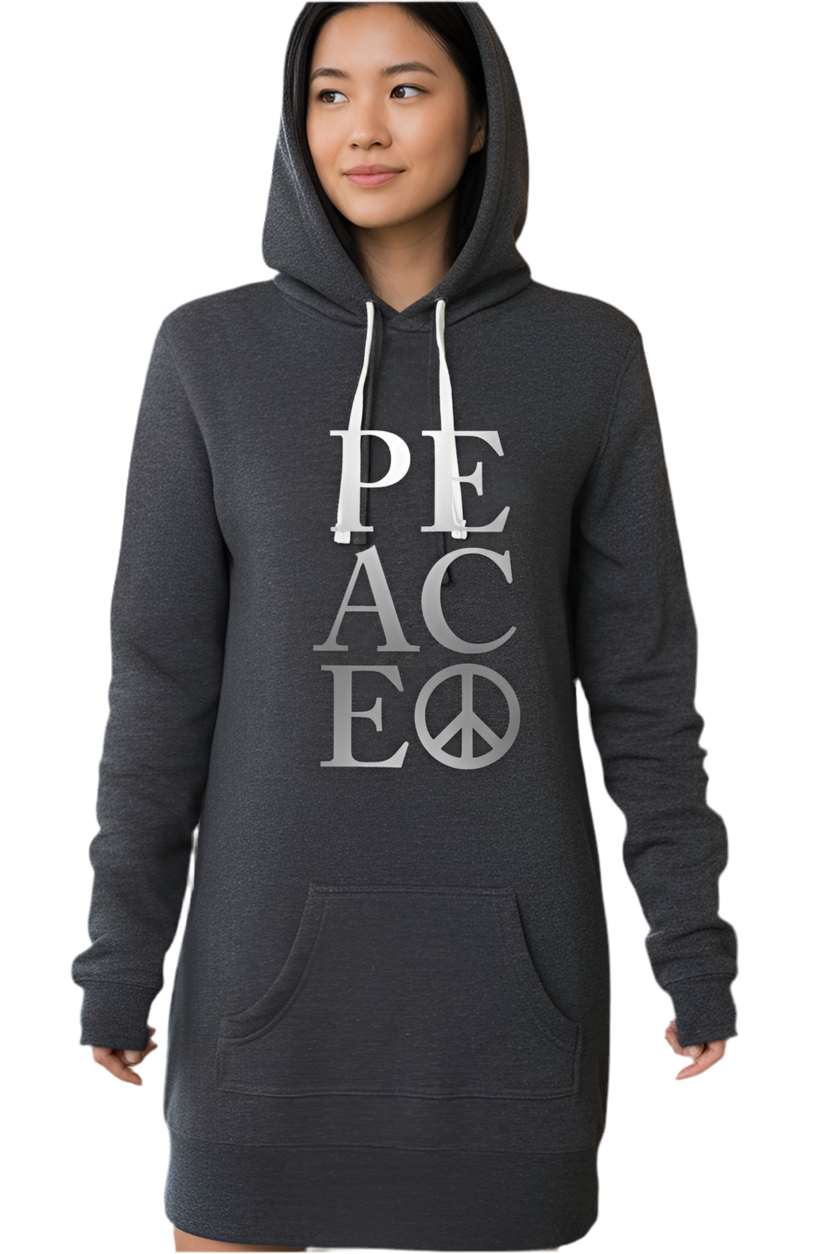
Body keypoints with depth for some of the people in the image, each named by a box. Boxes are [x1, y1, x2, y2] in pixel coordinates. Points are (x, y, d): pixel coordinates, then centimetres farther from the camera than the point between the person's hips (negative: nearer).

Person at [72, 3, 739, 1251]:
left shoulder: (586, 355, -1)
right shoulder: (214, 353, -2)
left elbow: (638, 662, 2)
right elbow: (166, 670, 0)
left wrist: (694, 934, 2)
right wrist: (119, 948, 1)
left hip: (509, 938, 1)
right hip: (282, 930, 0)